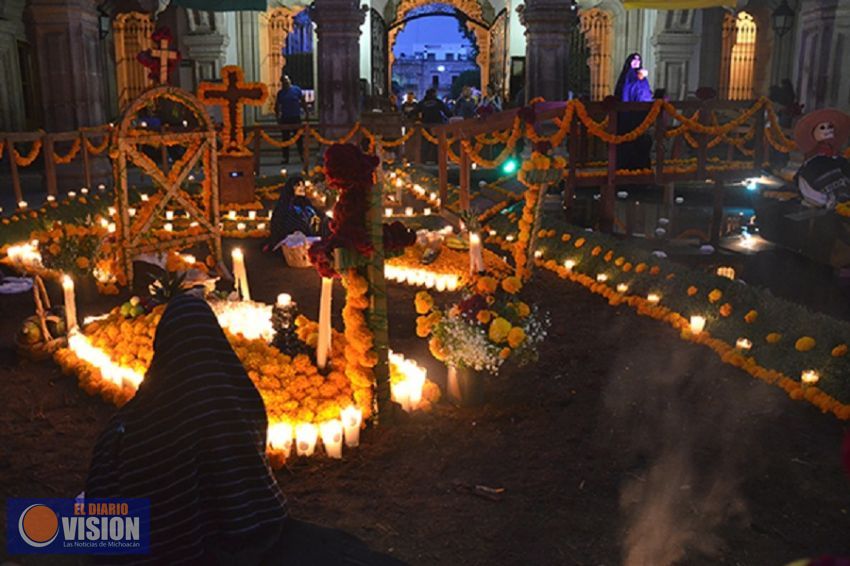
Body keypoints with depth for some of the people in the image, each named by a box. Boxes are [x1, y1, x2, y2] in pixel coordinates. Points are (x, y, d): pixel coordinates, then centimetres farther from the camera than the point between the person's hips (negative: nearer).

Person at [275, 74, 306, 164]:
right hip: (285, 119, 2)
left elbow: (303, 102, 4)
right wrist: (278, 116, 2)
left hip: (296, 117, -2)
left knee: (299, 138, 1)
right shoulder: (280, 93, 7)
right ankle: (286, 157, 9)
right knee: (285, 139, 4)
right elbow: (277, 106, 12)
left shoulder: (297, 89, 2)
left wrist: (306, 113, -1)